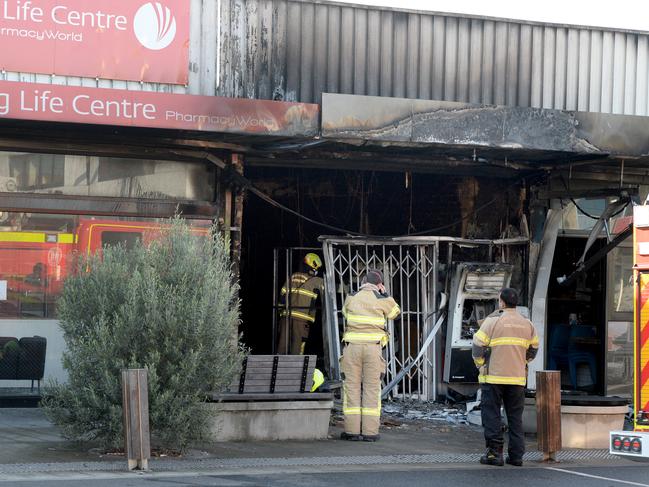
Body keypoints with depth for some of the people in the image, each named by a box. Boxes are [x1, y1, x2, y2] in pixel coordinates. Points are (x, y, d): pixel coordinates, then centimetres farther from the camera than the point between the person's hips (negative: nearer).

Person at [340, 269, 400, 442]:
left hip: (353, 346, 1)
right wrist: (385, 294, 18)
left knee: (352, 387, 4)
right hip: (373, 347, -1)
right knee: (372, 388, 3)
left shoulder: (351, 298, 5)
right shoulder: (381, 300, 0)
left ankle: (352, 430, 1)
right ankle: (370, 431, 0)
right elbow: (395, 312, 18)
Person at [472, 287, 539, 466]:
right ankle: (516, 455, 8)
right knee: (516, 416, 10)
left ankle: (495, 453, 0)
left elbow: (478, 346, -9)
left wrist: (480, 364, 7)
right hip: (518, 378, 4)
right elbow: (533, 350, 15)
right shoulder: (527, 325, 7)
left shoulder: (492, 321, -8)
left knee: (492, 415, 3)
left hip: (493, 377, -4)